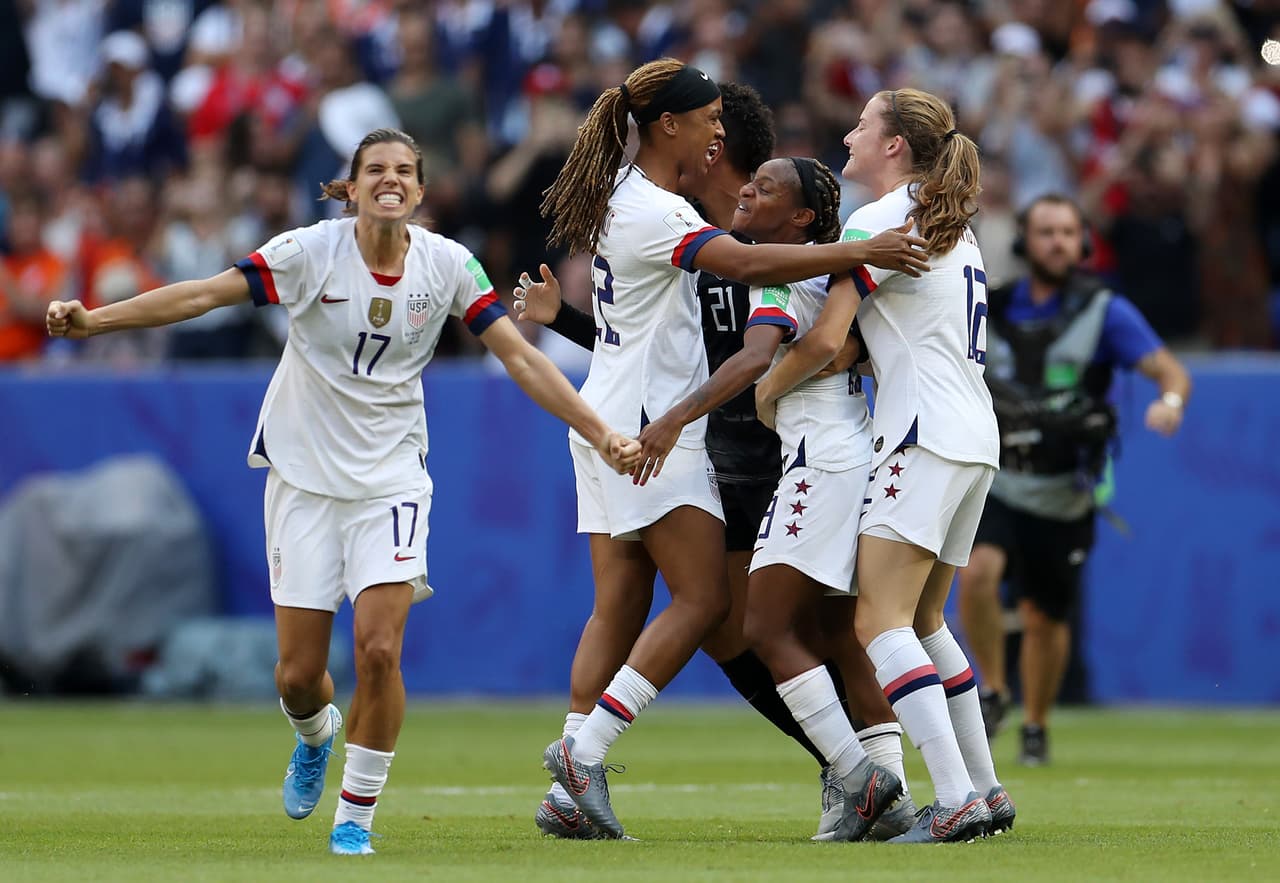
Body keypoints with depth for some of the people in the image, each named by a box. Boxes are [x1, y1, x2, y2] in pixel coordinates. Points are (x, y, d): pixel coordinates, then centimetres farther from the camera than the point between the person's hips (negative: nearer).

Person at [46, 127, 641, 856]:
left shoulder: (448, 264, -5)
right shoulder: (312, 252, -10)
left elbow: (520, 357, -2)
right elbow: (205, 294, -14)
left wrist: (600, 434, -7)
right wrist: (95, 319, -22)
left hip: (391, 477, 0)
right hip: (305, 472, 0)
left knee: (379, 649, -16)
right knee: (298, 674, 1)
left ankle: (356, 815, 1)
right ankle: (316, 735, 39)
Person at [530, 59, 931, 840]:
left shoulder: (628, 194, 14)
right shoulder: (651, 213, -18)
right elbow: (750, 264, -31)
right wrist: (863, 252, -32)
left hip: (612, 421, 10)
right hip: (652, 424, -10)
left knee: (619, 606, 7)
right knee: (704, 599, -9)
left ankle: (572, 787, 1)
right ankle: (584, 748, -12)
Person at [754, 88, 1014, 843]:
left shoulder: (879, 221, -7)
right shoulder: (955, 229, 21)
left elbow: (826, 339, -14)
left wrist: (769, 390, 2)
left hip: (925, 439, -9)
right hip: (977, 440, 9)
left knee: (880, 621, -14)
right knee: (923, 622, 18)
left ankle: (958, 799, -25)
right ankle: (987, 788, 19)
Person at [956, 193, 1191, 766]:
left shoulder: (1104, 311, -5)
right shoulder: (992, 309, 2)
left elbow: (1170, 370, -14)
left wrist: (1170, 400, -35)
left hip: (1064, 497, -1)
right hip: (995, 485, 1)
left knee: (1045, 618, 8)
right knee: (977, 572, -25)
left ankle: (1036, 727, 32)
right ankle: (992, 691, -4)